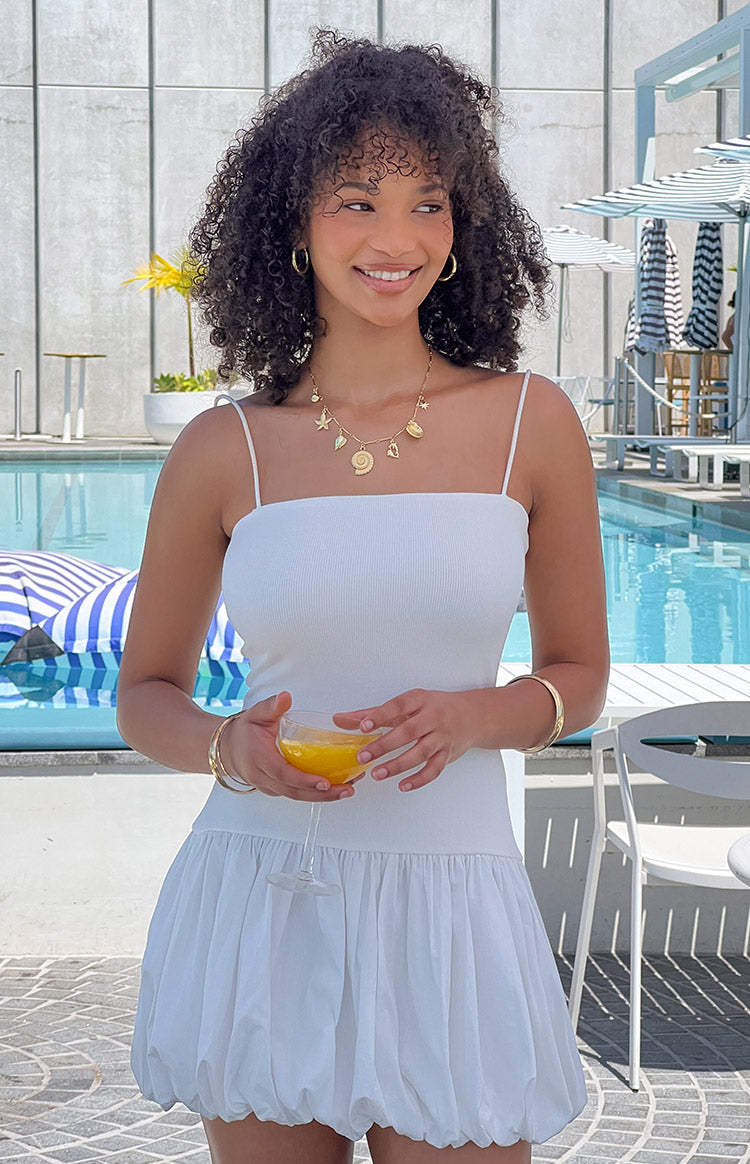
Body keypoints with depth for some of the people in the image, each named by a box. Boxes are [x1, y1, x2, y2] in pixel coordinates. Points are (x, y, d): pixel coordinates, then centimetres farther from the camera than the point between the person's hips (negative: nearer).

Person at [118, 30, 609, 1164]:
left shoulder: (531, 423, 1)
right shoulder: (225, 451, 0)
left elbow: (579, 675, 10)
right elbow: (146, 693, 10)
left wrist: (474, 717, -11)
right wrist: (231, 748, -11)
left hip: (447, 908, 0)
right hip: (259, 903, 0)